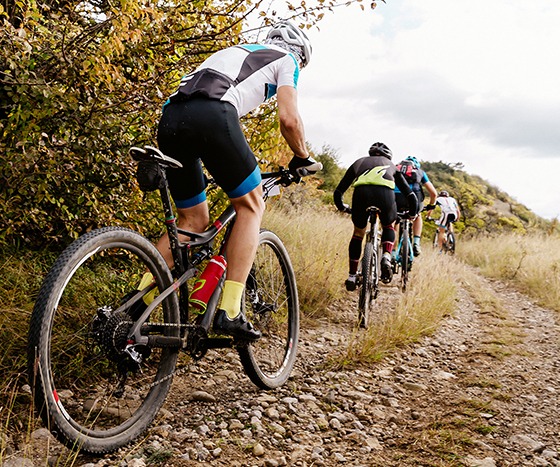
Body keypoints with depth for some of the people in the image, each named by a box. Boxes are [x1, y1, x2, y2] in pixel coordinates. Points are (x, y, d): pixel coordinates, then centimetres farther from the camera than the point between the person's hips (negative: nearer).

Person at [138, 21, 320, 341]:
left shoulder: (235, 51, 41)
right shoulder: (286, 59, 22)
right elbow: (289, 119, 8)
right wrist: (302, 158, 26)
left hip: (170, 119, 7)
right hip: (211, 116, -7)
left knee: (193, 221, 16)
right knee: (251, 206, 8)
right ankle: (229, 312, -2)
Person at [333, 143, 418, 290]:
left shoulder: (359, 162, 37)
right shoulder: (391, 165, 38)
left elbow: (338, 191, 34)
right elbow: (410, 195, 34)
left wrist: (342, 207, 53)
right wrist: (412, 214, 50)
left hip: (361, 191, 0)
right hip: (385, 192, 0)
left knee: (358, 233, 23)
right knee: (389, 226, 30)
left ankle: (352, 276, 22)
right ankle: (386, 259, 7)